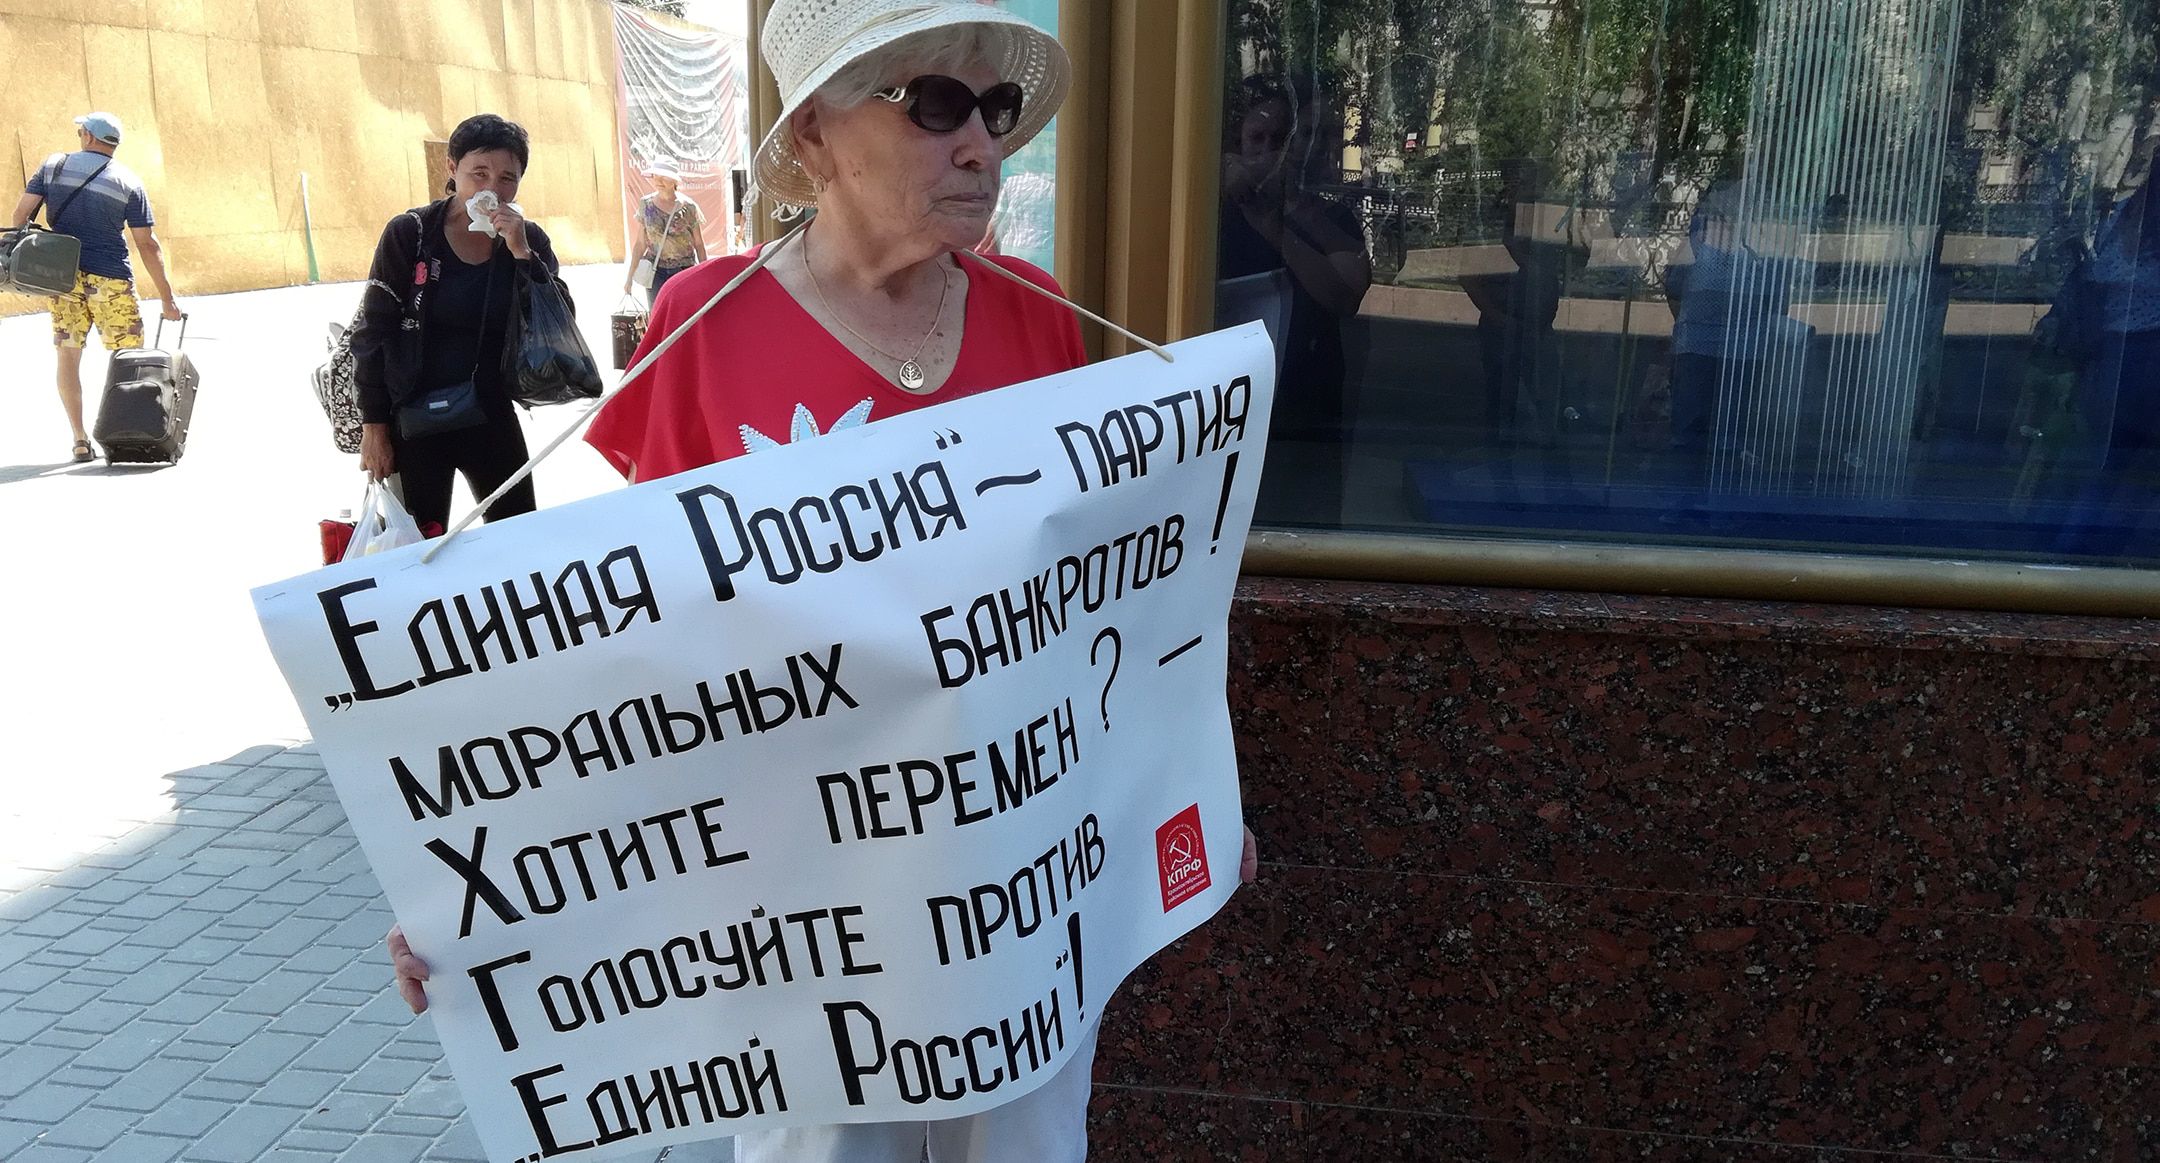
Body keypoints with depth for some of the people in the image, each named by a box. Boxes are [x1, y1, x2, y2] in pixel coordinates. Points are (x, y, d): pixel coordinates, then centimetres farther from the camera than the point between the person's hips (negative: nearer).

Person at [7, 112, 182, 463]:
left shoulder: (54, 165, 6)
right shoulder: (129, 182, 0)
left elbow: (20, 214, -1)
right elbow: (146, 244, -2)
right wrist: (167, 297, 1)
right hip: (110, 280, -2)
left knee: (68, 356, 8)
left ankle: (80, 440, 7)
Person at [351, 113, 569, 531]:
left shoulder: (528, 240, 1)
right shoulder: (409, 234, -8)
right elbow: (373, 333, -5)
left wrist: (521, 253, -17)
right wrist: (373, 428, -7)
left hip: (493, 418, 3)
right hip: (415, 425, -3)